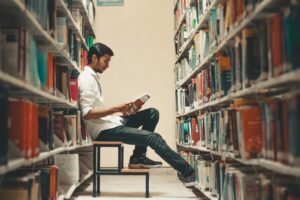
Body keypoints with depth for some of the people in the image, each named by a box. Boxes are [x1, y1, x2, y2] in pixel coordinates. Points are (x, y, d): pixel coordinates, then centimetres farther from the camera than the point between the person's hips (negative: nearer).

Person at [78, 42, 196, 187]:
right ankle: (188, 172, -7)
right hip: (105, 130, -10)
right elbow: (87, 113, -22)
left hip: (110, 123, 10)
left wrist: (121, 112, 6)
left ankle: (138, 157, 0)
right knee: (153, 137, -15)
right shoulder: (86, 79, -12)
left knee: (152, 113, 5)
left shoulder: (93, 77, 18)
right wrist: (116, 109, -20)